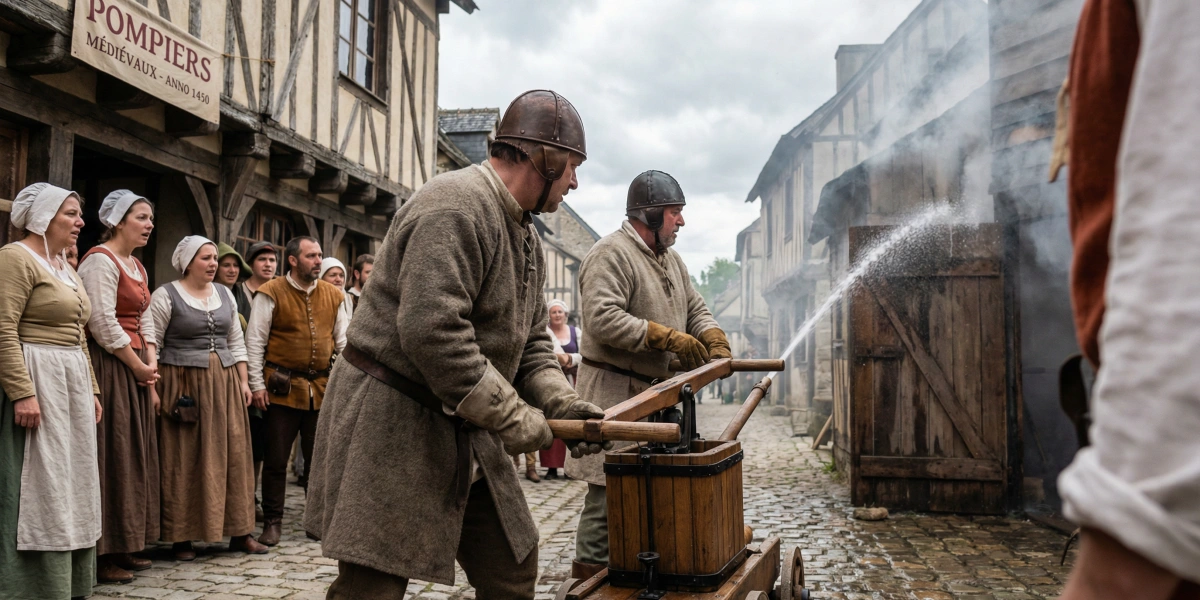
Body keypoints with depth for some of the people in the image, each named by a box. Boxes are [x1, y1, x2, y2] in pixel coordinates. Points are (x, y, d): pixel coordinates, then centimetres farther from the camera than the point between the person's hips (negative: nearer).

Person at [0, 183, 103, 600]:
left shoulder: (66, 268, 18)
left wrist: (91, 389, 18)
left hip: (72, 383, 9)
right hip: (37, 380, -9)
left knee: (71, 488, 12)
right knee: (38, 490, -5)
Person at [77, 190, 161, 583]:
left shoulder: (137, 266, 18)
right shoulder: (100, 260, -11)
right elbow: (103, 322, -18)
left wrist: (151, 362, 1)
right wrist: (138, 366, -12)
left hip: (135, 370, 9)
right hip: (108, 369, -9)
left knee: (135, 457, 11)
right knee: (110, 457, -5)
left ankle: (125, 548, 20)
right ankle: (102, 555, 2)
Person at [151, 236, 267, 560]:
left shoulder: (225, 294, 13)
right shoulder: (165, 296, -4)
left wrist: (243, 381, 9)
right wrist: (153, 390, -11)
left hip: (225, 382, 5)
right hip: (183, 385, -5)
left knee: (233, 454, 5)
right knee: (183, 460, -1)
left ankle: (240, 532, 13)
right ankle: (181, 538, 9)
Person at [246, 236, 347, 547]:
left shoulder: (333, 296, 9)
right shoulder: (271, 293, -3)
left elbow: (342, 342, 13)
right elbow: (255, 341, -3)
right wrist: (257, 384, -7)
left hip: (322, 389, 4)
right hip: (283, 388, -3)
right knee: (276, 459, 3)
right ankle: (272, 521, 15)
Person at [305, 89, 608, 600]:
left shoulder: (526, 237, 14)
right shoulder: (456, 208, -19)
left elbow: (529, 341, 17)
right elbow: (431, 333, -29)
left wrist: (562, 403, -2)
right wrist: (512, 419, -22)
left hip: (463, 433, 10)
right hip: (392, 425, -10)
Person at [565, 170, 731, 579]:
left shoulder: (671, 260, 19)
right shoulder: (611, 254, -12)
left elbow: (695, 308, 24)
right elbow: (603, 319, -23)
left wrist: (715, 341, 2)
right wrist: (670, 338, -21)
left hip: (655, 389, 9)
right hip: (615, 388, -9)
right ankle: (590, 564, 4)